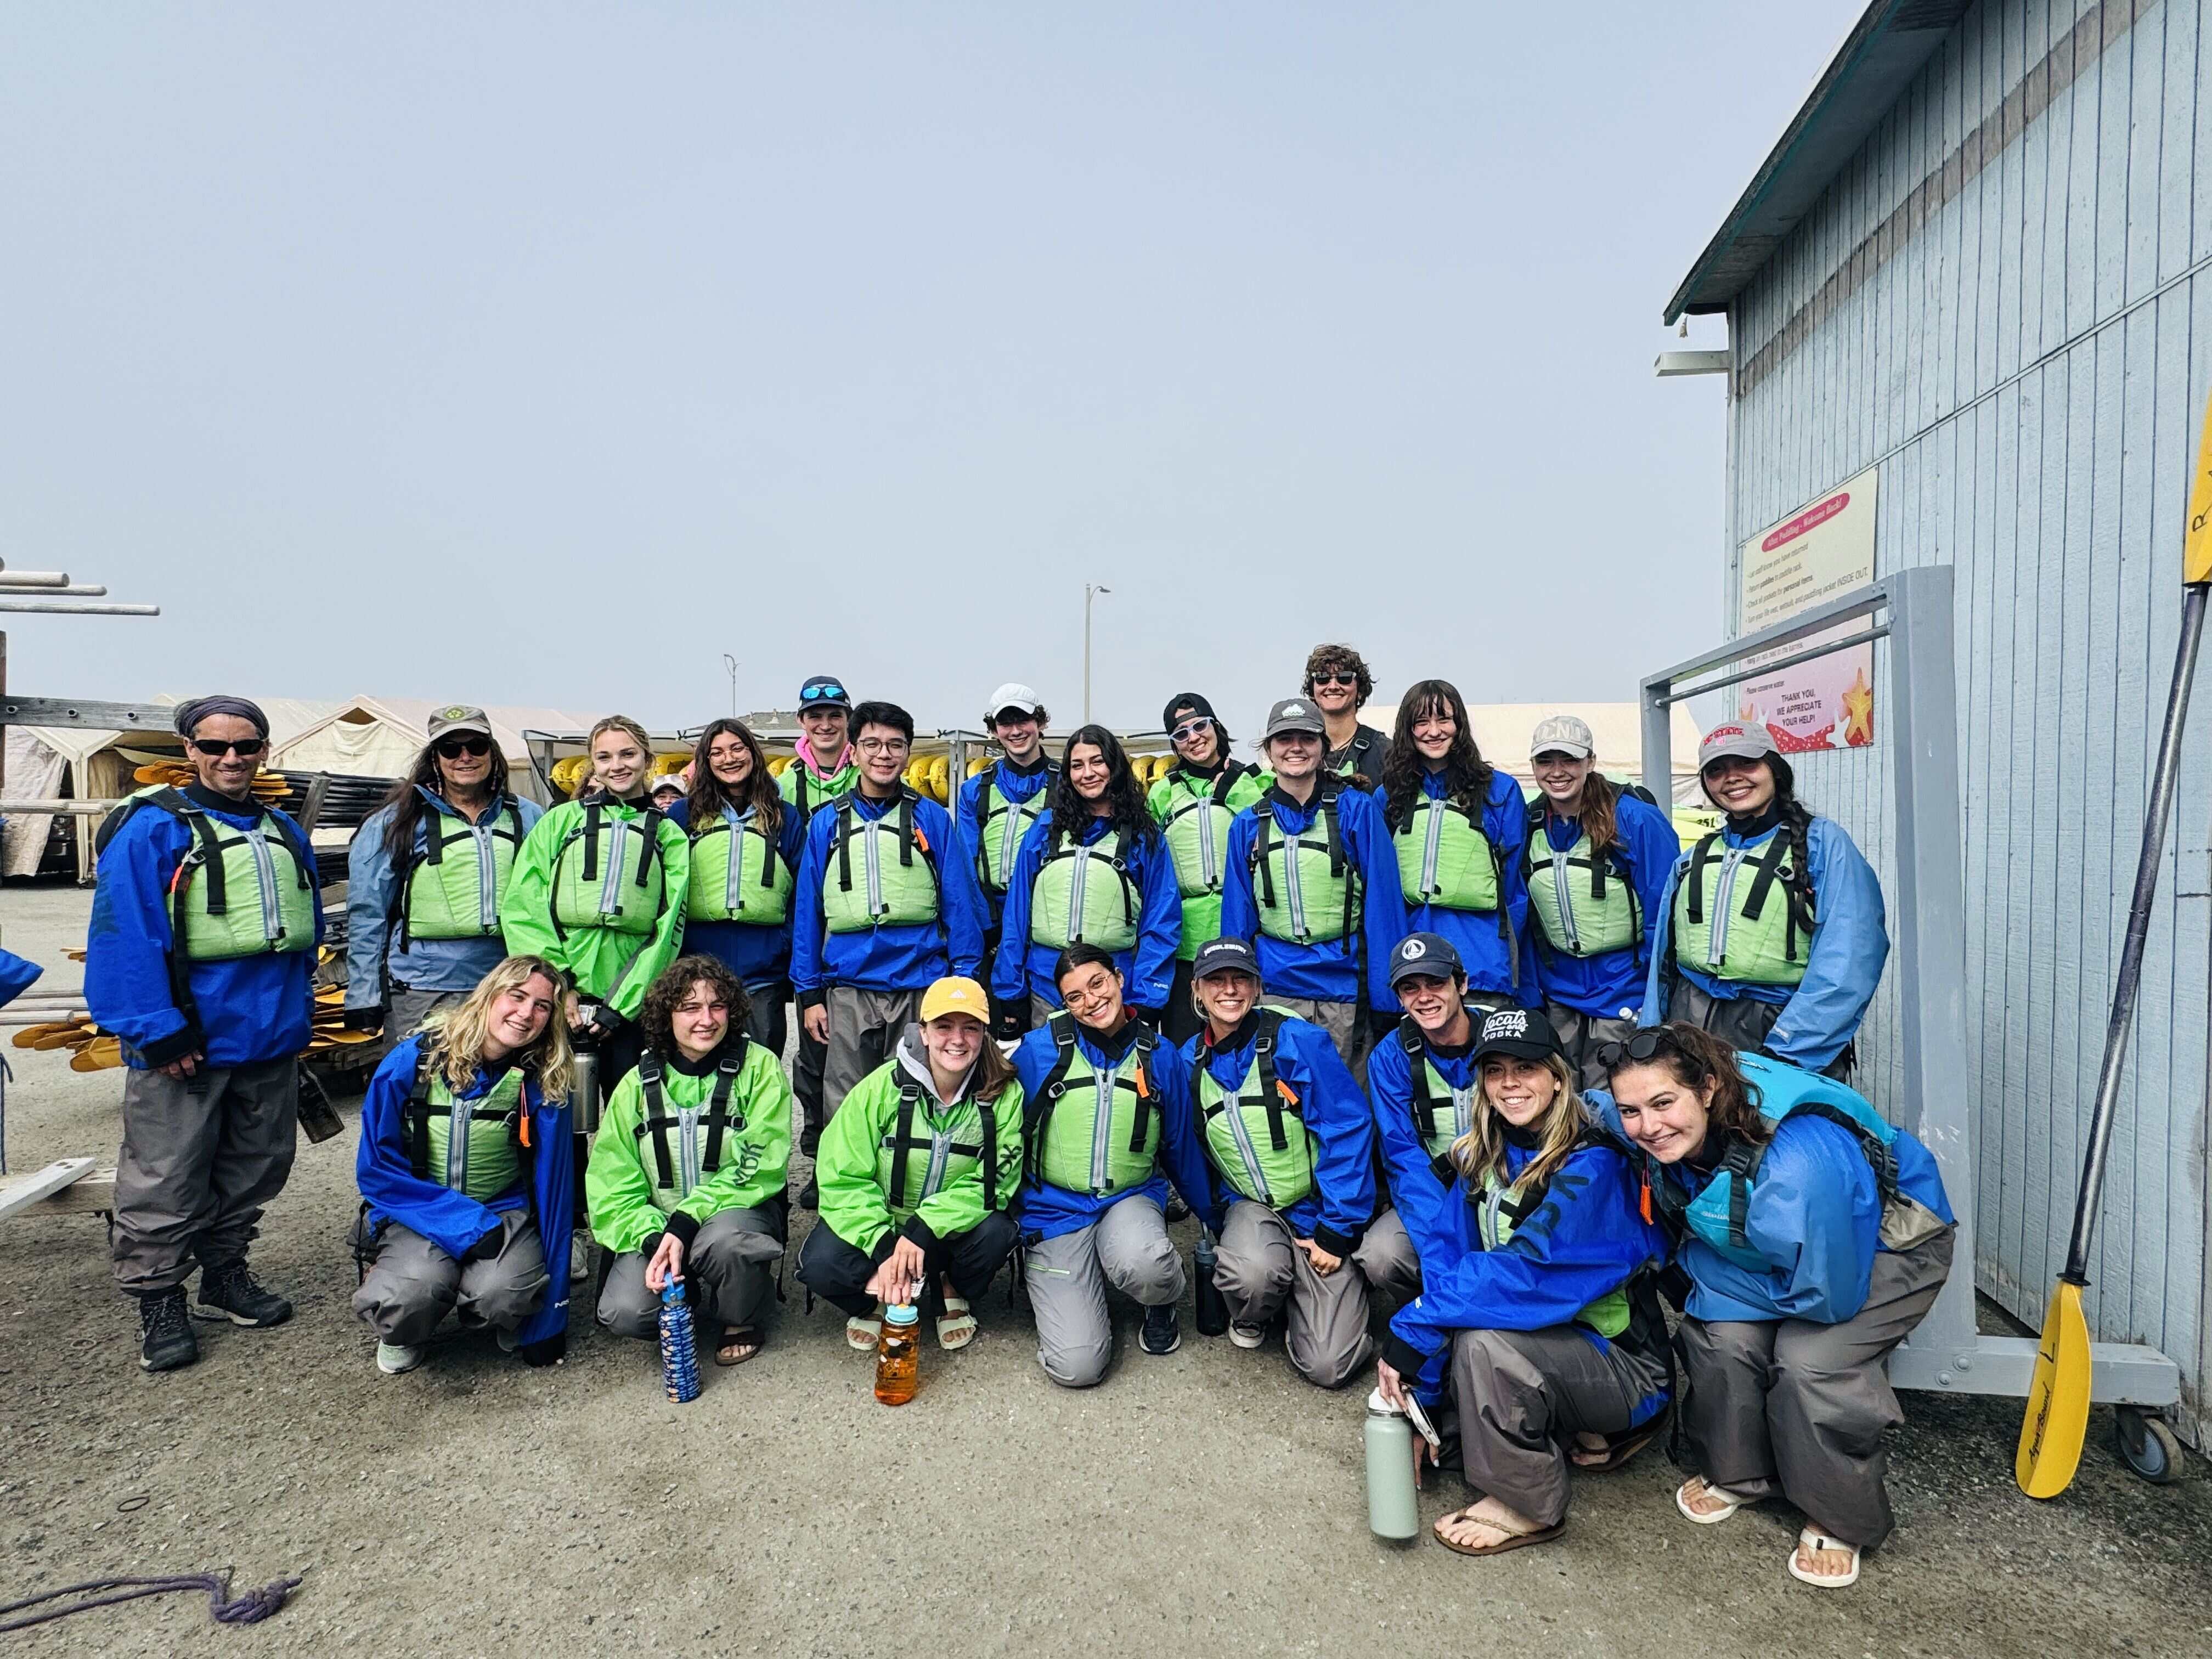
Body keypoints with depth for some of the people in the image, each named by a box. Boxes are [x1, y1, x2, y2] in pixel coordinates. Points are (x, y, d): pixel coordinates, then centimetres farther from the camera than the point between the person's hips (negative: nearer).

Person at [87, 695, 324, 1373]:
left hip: (270, 1037, 6)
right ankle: (159, 1301, 18)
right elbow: (125, 935, -15)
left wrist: (298, 1008, 13)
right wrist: (158, 1030, -19)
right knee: (166, 1180, 3)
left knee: (256, 1166, 16)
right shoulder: (152, 827, -8)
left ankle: (225, 1275, 32)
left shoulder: (283, 833, 11)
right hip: (187, 1042, -6)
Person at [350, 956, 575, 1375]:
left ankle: (513, 1324, 6)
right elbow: (375, 1170, -7)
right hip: (417, 1216, 0)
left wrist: (550, 1316, -5)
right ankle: (404, 1335, 6)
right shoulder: (412, 1061, -11)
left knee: (504, 1293, -31)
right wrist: (466, 1222, -19)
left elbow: (553, 1190, -7)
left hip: (504, 1212, 0)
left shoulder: (543, 1085, -11)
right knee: (407, 1295, -31)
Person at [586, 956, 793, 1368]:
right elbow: (612, 1184, -3)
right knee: (623, 1313, -23)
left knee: (721, 1240, -36)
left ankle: (739, 1319, -3)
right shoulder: (639, 1083, 1)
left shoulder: (760, 1066, -8)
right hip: (660, 1225, 3)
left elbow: (761, 1166, -13)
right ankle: (694, 1297, 10)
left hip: (739, 1211, -2)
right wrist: (654, 1239, -21)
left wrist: (687, 1220, -24)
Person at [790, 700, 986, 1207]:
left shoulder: (932, 818, 4)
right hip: (848, 988, 1)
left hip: (922, 983, -1)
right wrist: (809, 992, 4)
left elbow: (960, 903, 2)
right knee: (843, 1105, 7)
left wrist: (964, 982, -4)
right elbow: (807, 910, 9)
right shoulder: (827, 822, 8)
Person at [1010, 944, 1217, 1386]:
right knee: (1076, 1366, -15)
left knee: (1144, 1263, -35)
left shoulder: (1161, 1057, 0)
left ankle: (1161, 1306, 3)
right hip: (1056, 1210, -1)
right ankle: (1063, 1292, 19)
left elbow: (1182, 1149, 10)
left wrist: (1218, 1223, 15)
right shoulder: (1039, 1050, -7)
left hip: (1130, 1200, 1)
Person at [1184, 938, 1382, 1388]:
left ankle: (1302, 1296, 21)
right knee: (1253, 1274, -34)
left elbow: (1349, 1131, -15)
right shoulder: (1190, 1063, 0)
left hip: (1316, 1210, -2)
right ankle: (1251, 1317, 5)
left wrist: (1336, 1231, -15)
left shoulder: (1299, 1042, -15)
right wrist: (1219, 1216, 1)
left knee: (1328, 1366, -12)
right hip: (1249, 1207, 3)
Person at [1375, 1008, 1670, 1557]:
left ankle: (1526, 1507, -7)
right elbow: (1452, 1260, -7)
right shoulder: (1482, 1157, -2)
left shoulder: (1591, 1169, -23)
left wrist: (1411, 1331, -30)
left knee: (1482, 1340, -29)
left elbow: (1524, 1274, -33)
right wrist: (1419, 1388, -12)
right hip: (1552, 1343, 8)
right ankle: (1577, 1431, 7)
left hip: (1624, 1365, -8)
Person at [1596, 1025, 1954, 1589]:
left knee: (1809, 1361, -26)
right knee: (1722, 1332, -17)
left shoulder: (1799, 1163, -43)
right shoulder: (1676, 1135, -23)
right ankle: (1736, 1473, 11)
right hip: (1770, 1242, 6)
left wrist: (1698, 1261, -22)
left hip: (1892, 1242, -5)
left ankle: (1840, 1521, 1)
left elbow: (1826, 1297, -31)